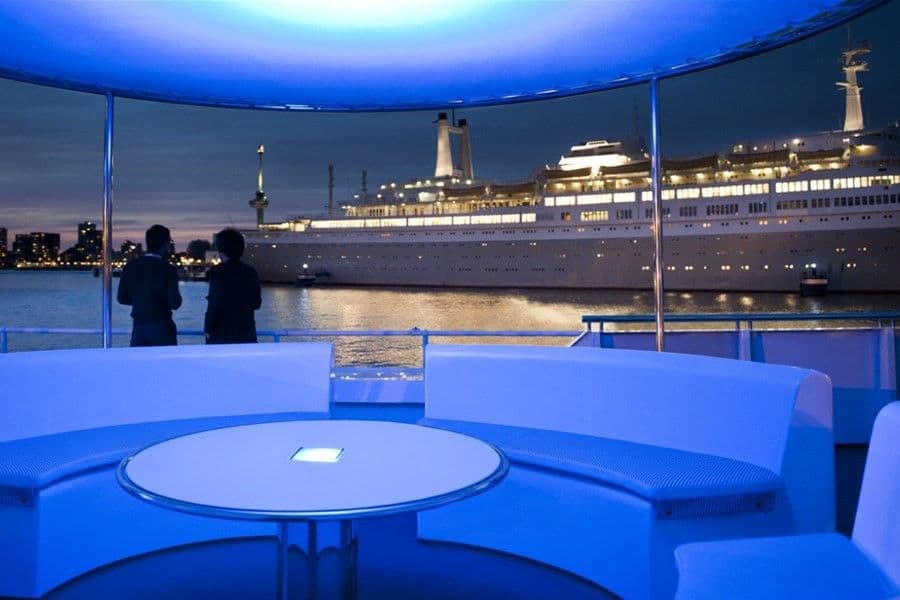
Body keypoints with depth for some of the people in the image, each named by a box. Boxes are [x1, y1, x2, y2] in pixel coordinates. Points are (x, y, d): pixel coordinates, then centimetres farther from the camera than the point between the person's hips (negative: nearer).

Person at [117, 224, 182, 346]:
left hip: (138, 327, 4)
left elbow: (122, 298, 6)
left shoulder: (131, 266, 2)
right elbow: (175, 303, -13)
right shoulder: (167, 268, -11)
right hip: (162, 328, -4)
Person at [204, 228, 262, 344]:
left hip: (221, 335, -5)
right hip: (247, 335, 5)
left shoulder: (217, 272, -9)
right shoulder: (251, 272, 6)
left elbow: (215, 305, -13)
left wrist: (208, 329, -3)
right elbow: (256, 303, 11)